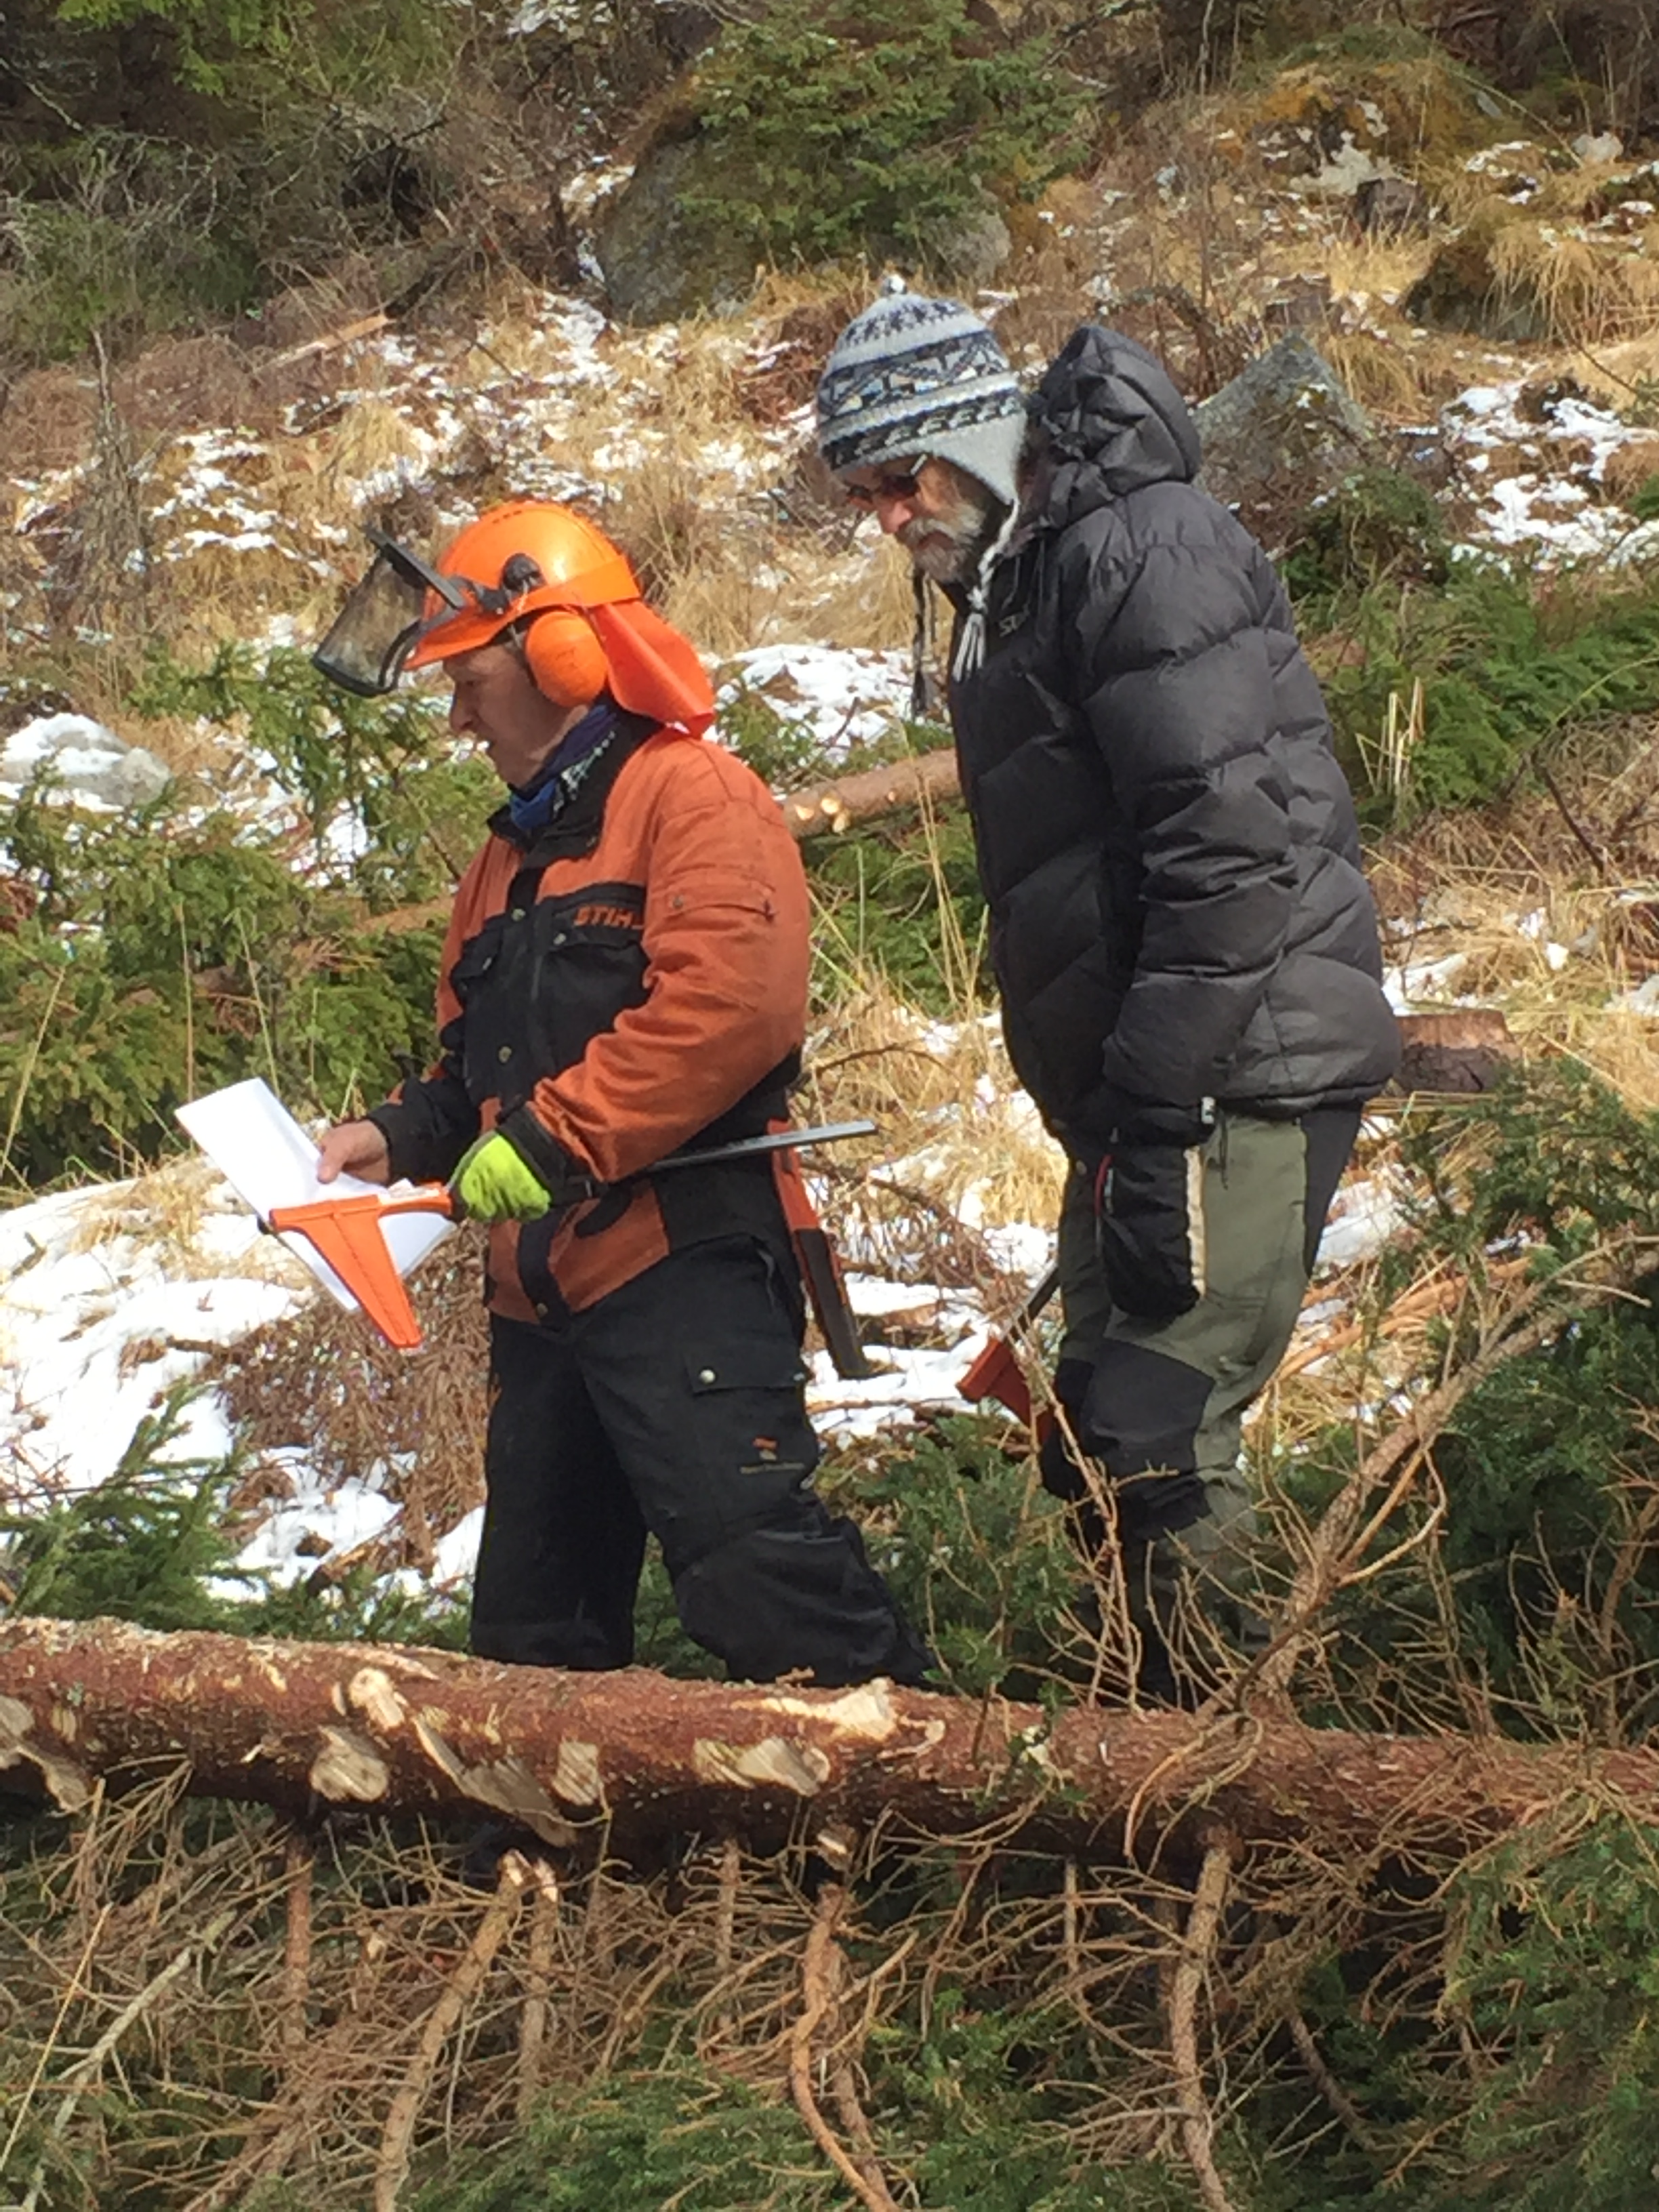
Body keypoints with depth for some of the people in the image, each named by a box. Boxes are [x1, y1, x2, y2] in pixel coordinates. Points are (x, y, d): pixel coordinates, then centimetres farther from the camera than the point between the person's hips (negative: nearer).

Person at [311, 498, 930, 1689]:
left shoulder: (693, 798, -9)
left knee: (753, 1562, -17)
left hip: (679, 1271, -10)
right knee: (535, 1622, 15)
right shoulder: (518, 847, 22)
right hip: (543, 1288, 10)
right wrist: (404, 1135, 7)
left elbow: (729, 1001, -24)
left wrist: (553, 1141, -23)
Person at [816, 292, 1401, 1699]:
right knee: (1104, 1453, 12)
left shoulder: (1143, 549, -12)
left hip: (1239, 1082, -10)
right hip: (1139, 1102, 10)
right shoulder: (1010, 593, 19)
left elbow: (1230, 852, -22)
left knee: (1147, 1446, -15)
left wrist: (1157, 1119, -24)